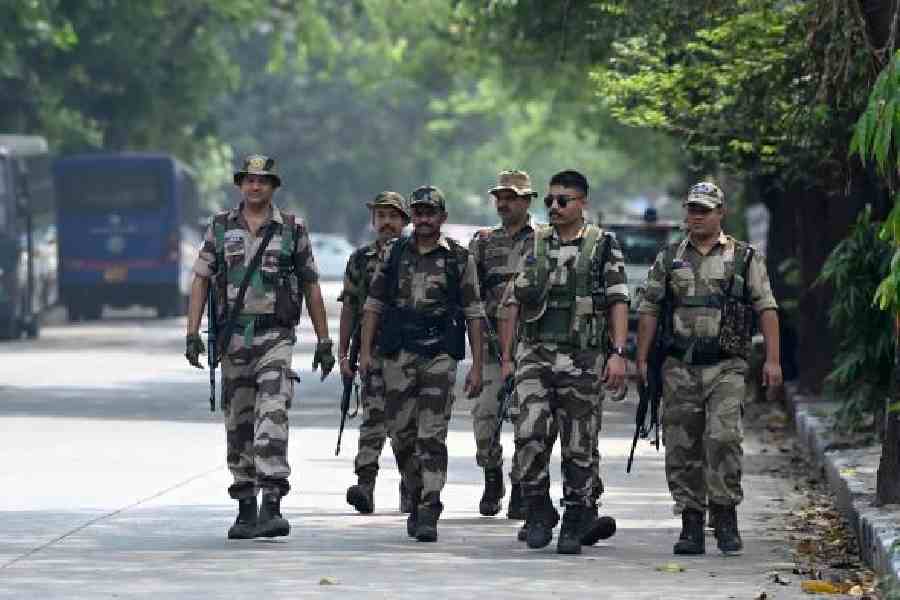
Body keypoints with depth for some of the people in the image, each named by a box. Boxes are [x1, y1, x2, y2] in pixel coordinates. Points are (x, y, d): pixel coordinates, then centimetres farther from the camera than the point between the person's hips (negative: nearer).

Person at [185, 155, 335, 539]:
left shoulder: (292, 229, 4)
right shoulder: (221, 227, 7)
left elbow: (311, 287, 8)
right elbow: (200, 282, 5)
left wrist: (324, 341, 7)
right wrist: (192, 335, -5)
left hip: (275, 338, -3)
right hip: (233, 338, 3)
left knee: (272, 420, -18)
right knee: (239, 427, 8)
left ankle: (272, 508, -24)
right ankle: (246, 511, 17)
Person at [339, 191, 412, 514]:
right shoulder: (360, 260, 9)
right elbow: (349, 309, 11)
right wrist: (343, 353, 5)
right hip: (374, 352, 0)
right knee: (374, 418, -14)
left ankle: (410, 494, 15)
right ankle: (365, 487, -23)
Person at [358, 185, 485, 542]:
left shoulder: (459, 259, 3)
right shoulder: (393, 254, 10)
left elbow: (474, 315, 4)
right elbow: (374, 305, 12)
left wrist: (477, 366, -1)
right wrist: (365, 351, 1)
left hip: (439, 355, -3)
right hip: (398, 355, 3)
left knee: (432, 436, -10)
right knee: (402, 435, 6)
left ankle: (429, 514, -11)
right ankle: (417, 499, 25)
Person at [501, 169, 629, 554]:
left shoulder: (604, 247, 2)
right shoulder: (534, 245, 10)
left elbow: (618, 303, -3)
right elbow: (514, 303, 13)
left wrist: (618, 354, -14)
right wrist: (506, 357, 9)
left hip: (582, 359, -2)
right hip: (534, 353, 2)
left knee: (579, 445, 1)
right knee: (531, 433, -15)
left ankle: (575, 524, 12)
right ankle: (540, 512, -1)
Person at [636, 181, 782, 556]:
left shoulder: (745, 258, 7)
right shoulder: (668, 259, 13)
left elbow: (766, 309, 3)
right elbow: (649, 311, 12)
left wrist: (773, 359, -6)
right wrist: (641, 360, 3)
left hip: (725, 367, -3)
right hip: (679, 368, 3)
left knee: (723, 437, -18)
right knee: (682, 447, 1)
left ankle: (726, 520, -9)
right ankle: (691, 526, 8)